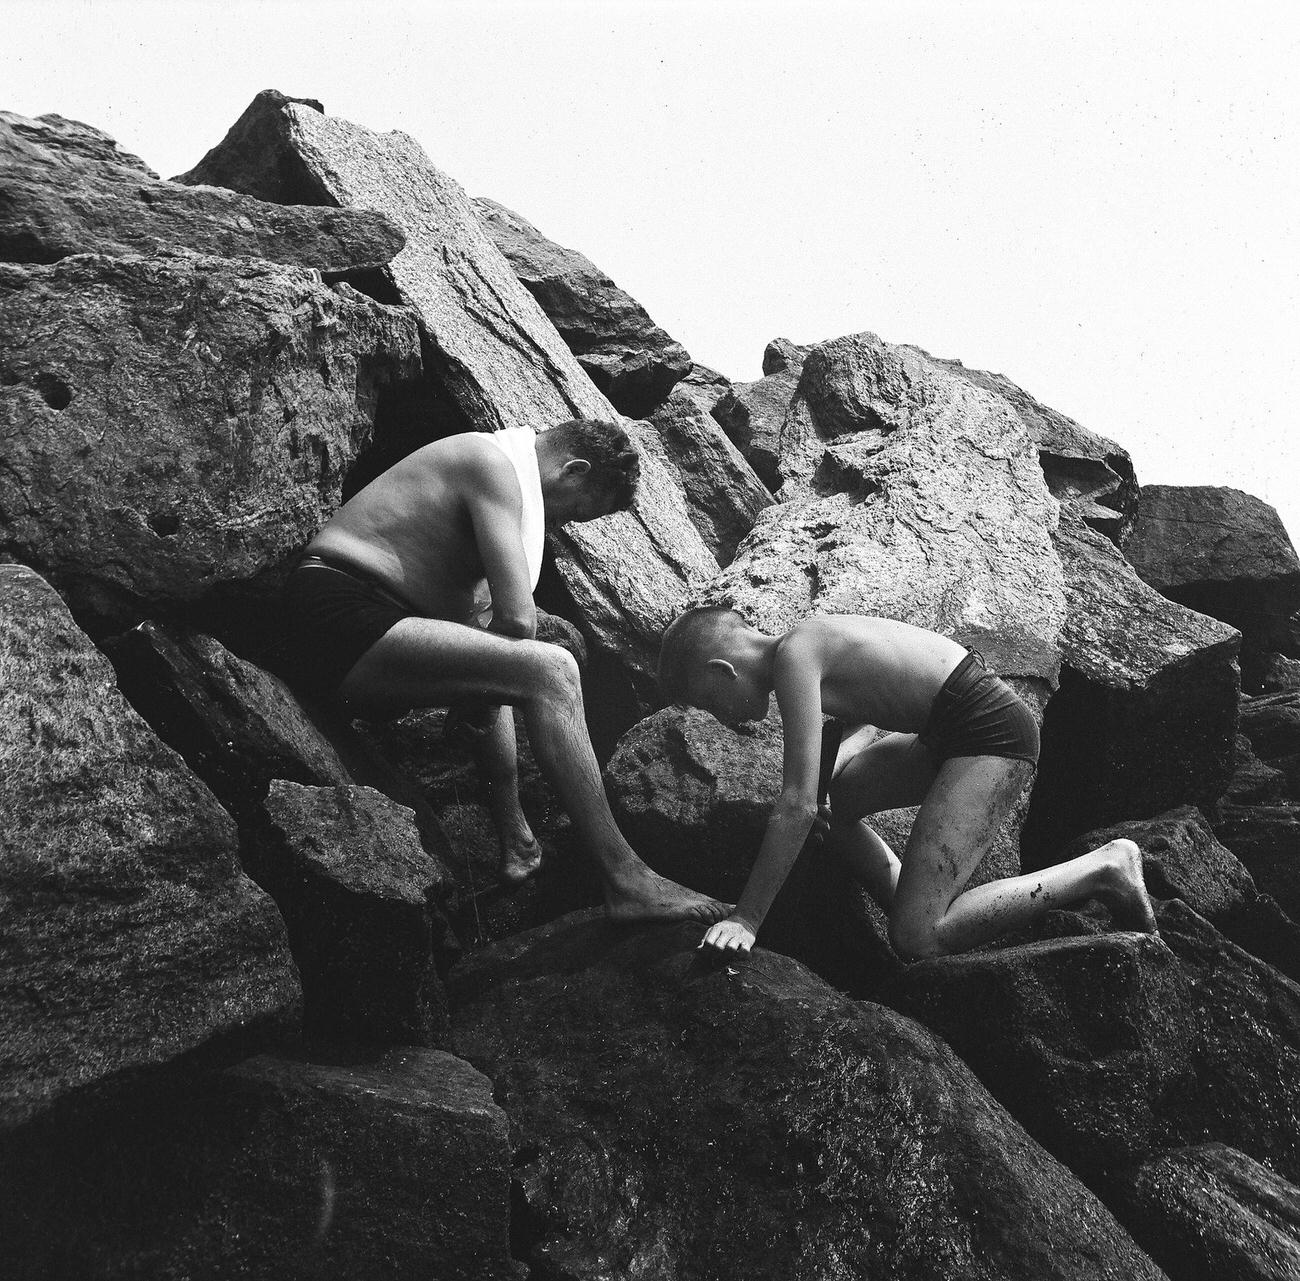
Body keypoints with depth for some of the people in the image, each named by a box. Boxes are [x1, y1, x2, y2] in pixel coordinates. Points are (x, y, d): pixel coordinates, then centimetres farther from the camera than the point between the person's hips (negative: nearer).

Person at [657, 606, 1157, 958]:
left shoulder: (793, 656, -15)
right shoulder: (814, 639, 14)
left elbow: (799, 806, -20)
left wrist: (746, 918, -16)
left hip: (992, 732, -10)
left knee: (919, 941, -16)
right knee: (829, 800, 18)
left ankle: (1105, 868, -6)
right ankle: (915, 911, 20)